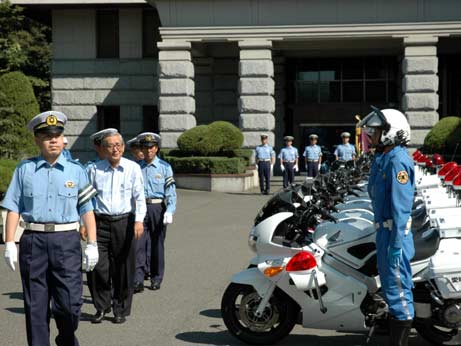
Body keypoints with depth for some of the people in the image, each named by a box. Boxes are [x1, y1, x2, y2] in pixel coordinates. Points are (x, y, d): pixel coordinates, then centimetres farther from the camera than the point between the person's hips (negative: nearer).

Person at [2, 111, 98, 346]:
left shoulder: (76, 171, 7)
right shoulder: (25, 170, 7)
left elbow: (86, 210, 6)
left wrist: (92, 244, 1)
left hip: (66, 240, 0)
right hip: (33, 240, 1)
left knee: (69, 303, -3)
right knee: (35, 305, 6)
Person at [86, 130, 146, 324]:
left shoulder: (133, 168, 3)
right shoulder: (94, 170, 6)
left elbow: (139, 196, 0)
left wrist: (139, 220, -12)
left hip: (124, 222, 0)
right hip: (100, 222, 1)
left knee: (124, 268, 4)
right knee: (97, 266, -4)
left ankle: (121, 310, 19)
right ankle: (101, 307, 16)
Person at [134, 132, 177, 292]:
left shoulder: (165, 167, 1)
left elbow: (171, 192, -3)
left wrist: (169, 211, -15)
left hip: (158, 208, -1)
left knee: (157, 244, 8)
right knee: (138, 243, -10)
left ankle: (156, 278, 20)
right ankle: (138, 279, -11)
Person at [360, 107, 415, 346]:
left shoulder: (397, 160, -17)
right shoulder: (385, 158, 15)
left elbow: (401, 205, -22)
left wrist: (397, 243, -24)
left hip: (395, 232, -11)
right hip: (384, 229, 11)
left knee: (397, 286, -6)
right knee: (390, 283, 17)